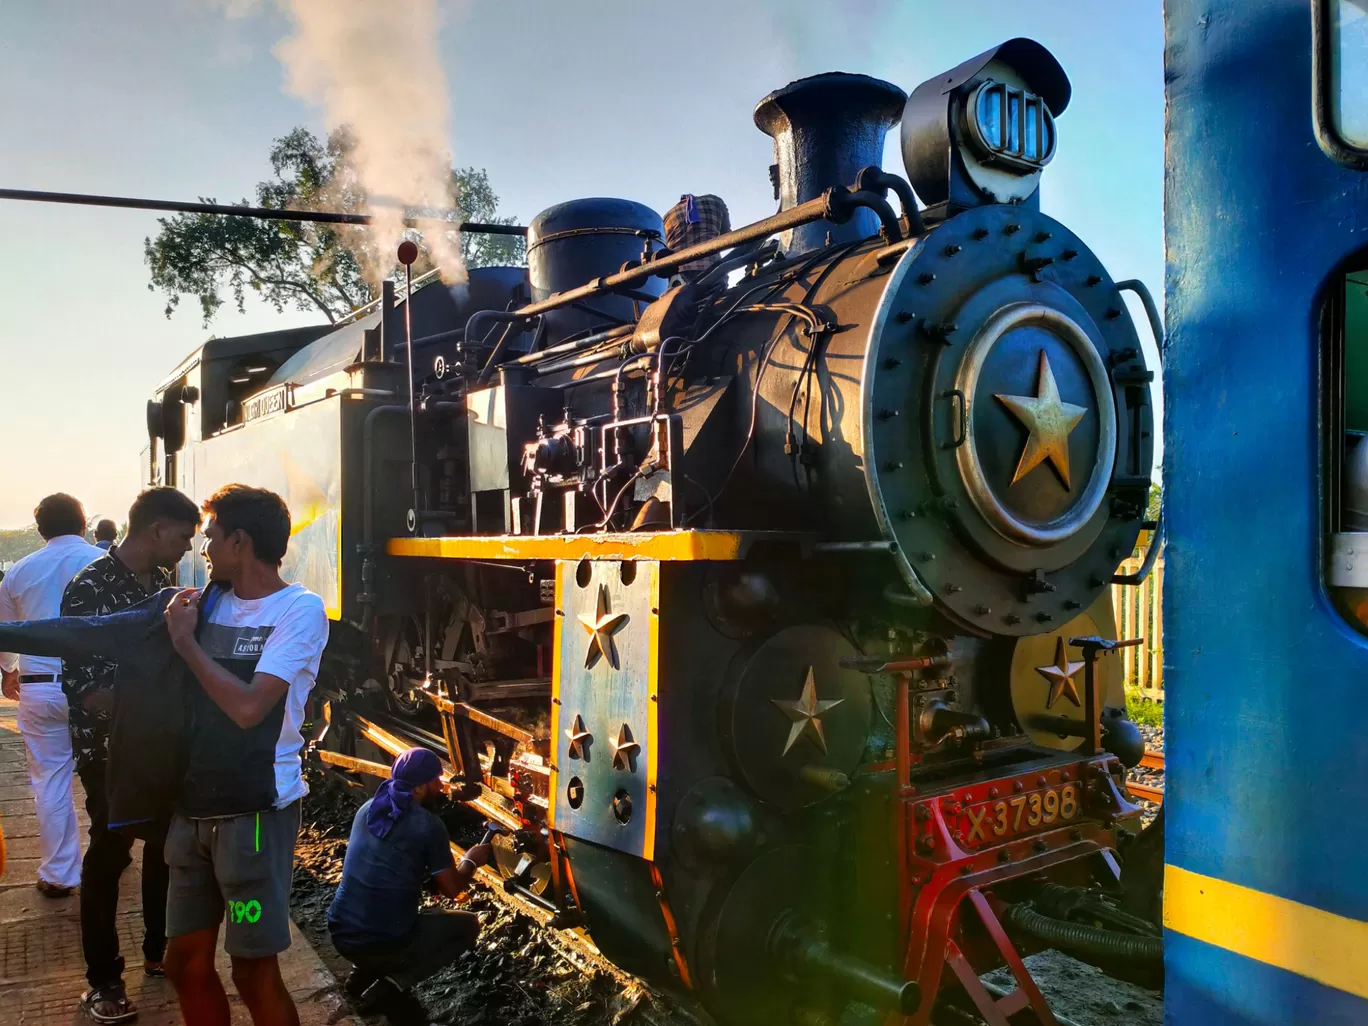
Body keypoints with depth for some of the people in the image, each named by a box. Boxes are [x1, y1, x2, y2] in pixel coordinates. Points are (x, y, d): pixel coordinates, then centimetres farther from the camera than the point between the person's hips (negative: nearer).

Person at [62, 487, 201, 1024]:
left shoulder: (157, 583, 4)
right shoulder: (90, 588, -17)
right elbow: (80, 684, -19)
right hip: (110, 749, -6)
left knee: (166, 845, 15)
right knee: (109, 857, 6)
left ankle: (160, 950, 33)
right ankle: (103, 980, 21)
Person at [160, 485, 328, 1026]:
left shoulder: (299, 609, -12)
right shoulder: (208, 601, 8)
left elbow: (248, 706, -20)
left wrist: (185, 640, -11)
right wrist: (176, 627, 2)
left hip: (256, 811, -6)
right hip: (193, 807, 7)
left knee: (253, 971, 1)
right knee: (186, 961, 15)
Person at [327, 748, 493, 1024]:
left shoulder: (368, 809, 7)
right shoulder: (428, 825, -12)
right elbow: (452, 888, -3)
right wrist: (471, 861, 16)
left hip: (341, 934, 7)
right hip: (387, 942, -7)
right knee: (468, 924, 15)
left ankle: (365, 973, 17)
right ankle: (394, 985, -2)